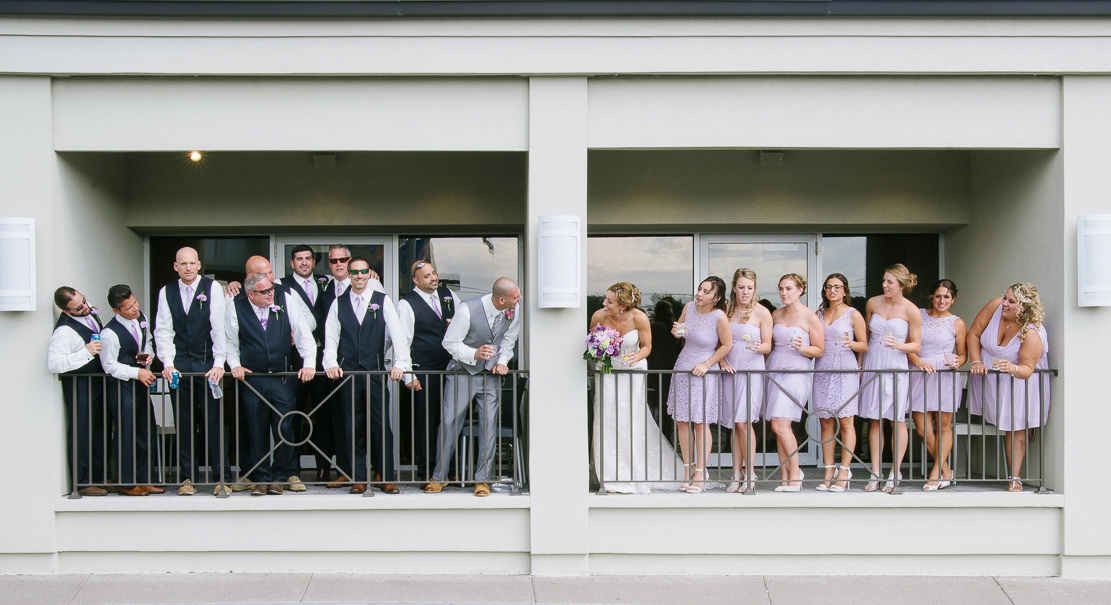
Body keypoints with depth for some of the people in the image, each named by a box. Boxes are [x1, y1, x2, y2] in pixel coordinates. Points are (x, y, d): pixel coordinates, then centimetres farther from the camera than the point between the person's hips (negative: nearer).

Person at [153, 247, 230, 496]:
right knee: (183, 423, 5)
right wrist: (168, 363, -7)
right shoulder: (166, 292, 8)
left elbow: (219, 328, -4)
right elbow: (163, 331, 5)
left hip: (207, 365, -2)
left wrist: (219, 363, -12)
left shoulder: (212, 288, 1)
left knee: (213, 422, -2)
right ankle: (187, 477, 13)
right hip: (179, 365, 2)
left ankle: (221, 478, 5)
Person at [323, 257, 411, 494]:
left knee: (382, 425, -3)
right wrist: (331, 363, -9)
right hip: (347, 373, 2)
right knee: (352, 428, 4)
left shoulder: (383, 301, 5)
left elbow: (398, 334, -2)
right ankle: (358, 479, 11)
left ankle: (387, 478, 5)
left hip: (375, 372, -1)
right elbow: (331, 336, 6)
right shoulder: (339, 304, 10)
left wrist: (400, 363, -15)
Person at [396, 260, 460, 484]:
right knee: (426, 422, 1)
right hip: (424, 371, -4)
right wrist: (408, 376, -10)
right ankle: (427, 472, 10)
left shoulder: (449, 296, 11)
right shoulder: (406, 304, -4)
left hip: (451, 367, 4)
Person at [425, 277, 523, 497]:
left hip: (491, 374, 3)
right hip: (463, 371, -3)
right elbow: (450, 342, -14)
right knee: (449, 423, -3)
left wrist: (501, 362, -5)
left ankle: (482, 479, 6)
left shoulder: (514, 308, -10)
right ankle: (439, 477, 11)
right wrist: (474, 354, -29)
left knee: (489, 424, -3)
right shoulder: (467, 310, -23)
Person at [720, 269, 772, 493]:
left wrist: (758, 347, -22)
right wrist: (723, 362, -2)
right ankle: (737, 475, 10)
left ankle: (750, 474, -1)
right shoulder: (727, 311, 9)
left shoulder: (762, 312, -2)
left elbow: (768, 346, -1)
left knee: (744, 422, -11)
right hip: (731, 372, 4)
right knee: (735, 424, 5)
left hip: (752, 371, -4)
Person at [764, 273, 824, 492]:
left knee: (780, 425, -15)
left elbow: (819, 350, -2)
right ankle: (785, 478, 8)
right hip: (774, 369, 6)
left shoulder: (810, 317, -4)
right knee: (780, 427, 4)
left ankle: (795, 472, 0)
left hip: (796, 372, -6)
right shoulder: (776, 314, 12)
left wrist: (802, 347, -18)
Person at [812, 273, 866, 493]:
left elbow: (864, 345, 2)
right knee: (826, 423, 2)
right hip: (822, 369, 4)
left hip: (845, 369, -4)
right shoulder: (819, 314, 16)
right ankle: (829, 471, 5)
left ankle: (844, 472, -3)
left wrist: (851, 344, -17)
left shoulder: (853, 314, 3)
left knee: (845, 421, -5)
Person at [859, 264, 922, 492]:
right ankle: (875, 472, 12)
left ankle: (895, 473, 12)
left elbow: (916, 345, 0)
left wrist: (899, 345, -20)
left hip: (896, 368, -3)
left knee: (898, 420, 2)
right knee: (875, 420, 5)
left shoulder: (911, 311, -6)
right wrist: (860, 364, 12)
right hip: (873, 365, 3)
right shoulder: (873, 303, 3)